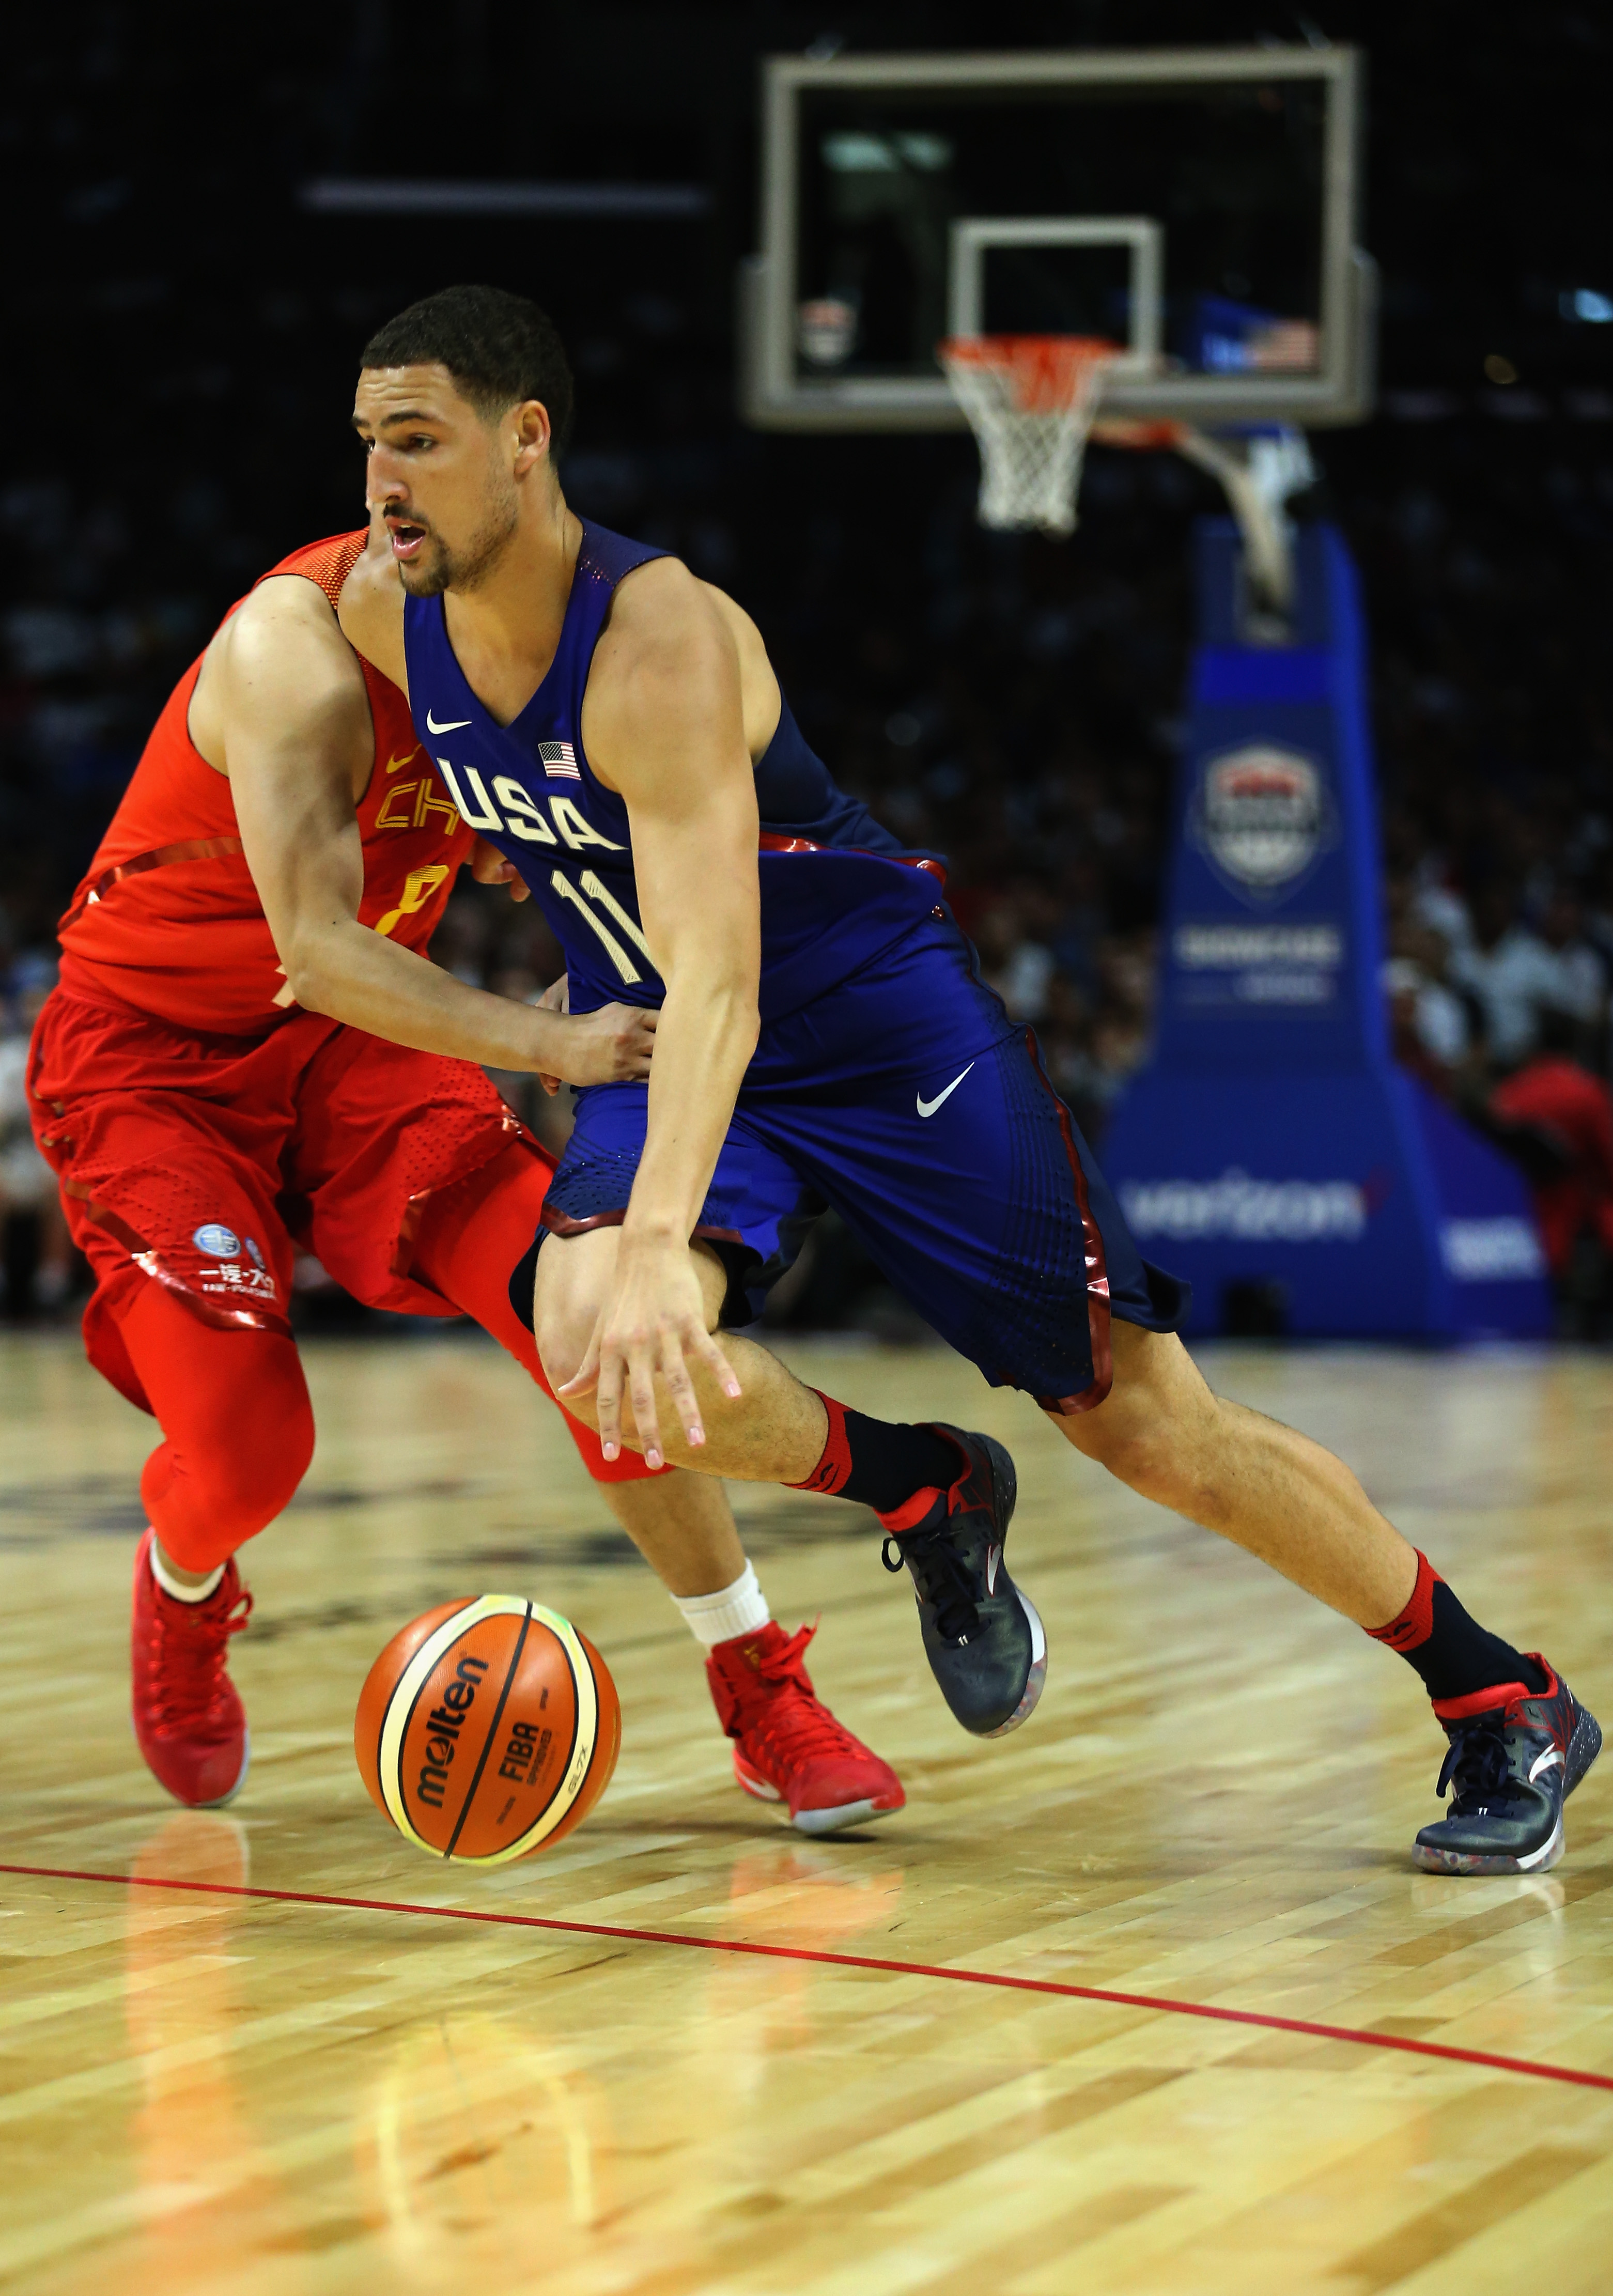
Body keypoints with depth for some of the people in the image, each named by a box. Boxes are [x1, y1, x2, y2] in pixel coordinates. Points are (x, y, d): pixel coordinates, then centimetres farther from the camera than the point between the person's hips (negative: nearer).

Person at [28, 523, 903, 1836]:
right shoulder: (300, 646, -29)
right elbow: (316, 944, -35)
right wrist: (552, 1046, -43)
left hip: (353, 1036, 6)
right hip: (149, 1050, -5)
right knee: (248, 1446, -16)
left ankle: (764, 1699, -5)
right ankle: (186, 1593, 24)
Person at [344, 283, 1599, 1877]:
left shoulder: (661, 637, -30)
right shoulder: (383, 616, -9)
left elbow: (717, 973, -41)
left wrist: (660, 1237, -55)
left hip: (882, 1026, -5)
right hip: (649, 1043, 5)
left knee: (1151, 1428, -3)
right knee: (592, 1348, -27)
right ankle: (926, 1502, 2)